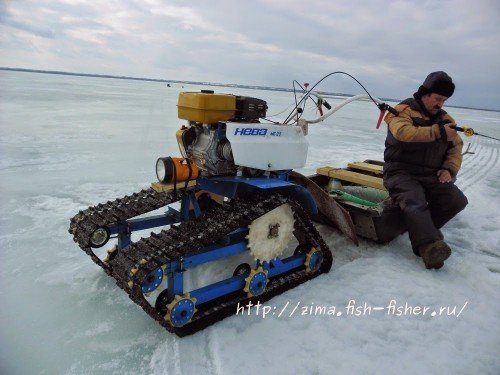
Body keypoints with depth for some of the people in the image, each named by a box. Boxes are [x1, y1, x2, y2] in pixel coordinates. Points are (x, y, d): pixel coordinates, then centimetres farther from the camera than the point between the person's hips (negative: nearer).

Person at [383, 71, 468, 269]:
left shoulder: (444, 118, 18)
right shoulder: (403, 110, -2)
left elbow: (456, 146, 21)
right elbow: (404, 132, -24)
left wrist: (449, 169, 2)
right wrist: (439, 132, -25)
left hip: (431, 175, 6)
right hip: (401, 172, -6)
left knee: (457, 200, -15)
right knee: (415, 203, -32)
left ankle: (420, 228, -10)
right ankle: (430, 246, -46)